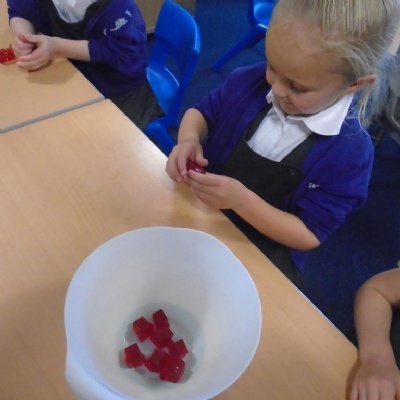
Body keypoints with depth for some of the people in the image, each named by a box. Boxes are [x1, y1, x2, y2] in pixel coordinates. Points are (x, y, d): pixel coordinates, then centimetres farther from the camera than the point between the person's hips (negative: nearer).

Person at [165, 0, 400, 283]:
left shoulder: (349, 153, -21)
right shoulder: (250, 82, -10)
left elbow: (309, 235, -17)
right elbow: (202, 113, 6)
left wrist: (241, 200, -31)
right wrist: (189, 140, -19)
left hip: (264, 255, -4)